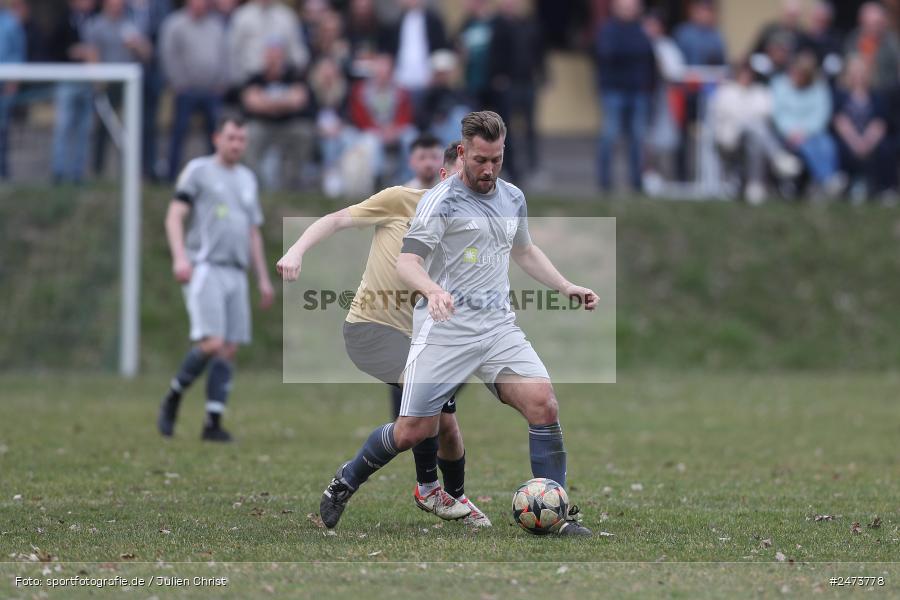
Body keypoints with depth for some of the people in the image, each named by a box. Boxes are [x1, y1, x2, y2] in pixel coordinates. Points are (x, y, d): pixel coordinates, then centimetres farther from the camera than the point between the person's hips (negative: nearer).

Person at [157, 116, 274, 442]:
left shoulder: (247, 179, 21)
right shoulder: (198, 170, 2)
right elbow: (174, 216, -5)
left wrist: (263, 278, 20)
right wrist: (180, 257, -20)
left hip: (236, 273, 6)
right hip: (204, 268, -6)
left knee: (229, 350, -1)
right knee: (212, 343, -18)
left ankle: (213, 423, 0)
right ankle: (173, 398, 2)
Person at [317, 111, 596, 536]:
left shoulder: (513, 198, 14)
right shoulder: (440, 201, -6)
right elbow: (406, 262, -14)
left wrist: (567, 287, 23)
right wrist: (433, 289, -34)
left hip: (499, 326, 5)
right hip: (445, 328, -5)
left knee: (543, 404, -16)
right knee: (414, 432, -6)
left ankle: (558, 516, -10)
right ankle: (345, 483, 22)